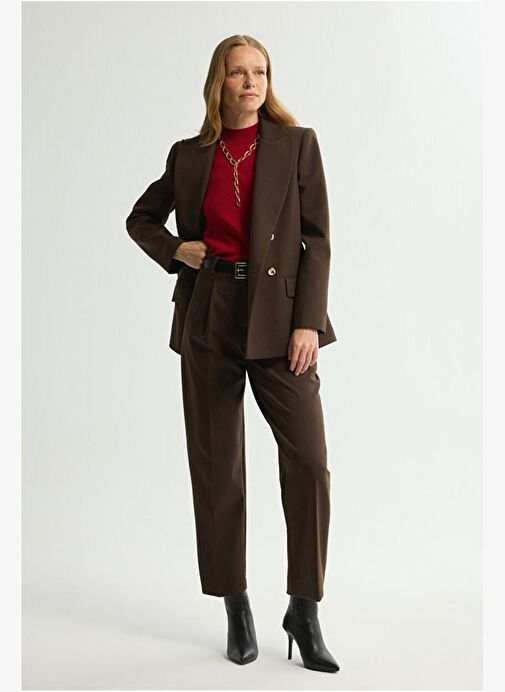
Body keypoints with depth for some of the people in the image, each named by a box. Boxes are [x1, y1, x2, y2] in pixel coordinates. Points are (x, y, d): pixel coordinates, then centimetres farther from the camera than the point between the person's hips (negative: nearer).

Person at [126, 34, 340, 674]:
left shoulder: (297, 144, 4)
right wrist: (174, 250, 2)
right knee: (216, 466, 5)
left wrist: (308, 322, -11)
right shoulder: (189, 155, 10)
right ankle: (236, 609, 18)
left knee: (308, 462, -10)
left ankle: (304, 610, 6)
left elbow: (316, 240, -1)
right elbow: (140, 219, 23)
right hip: (208, 320, 2)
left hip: (277, 317, -2)